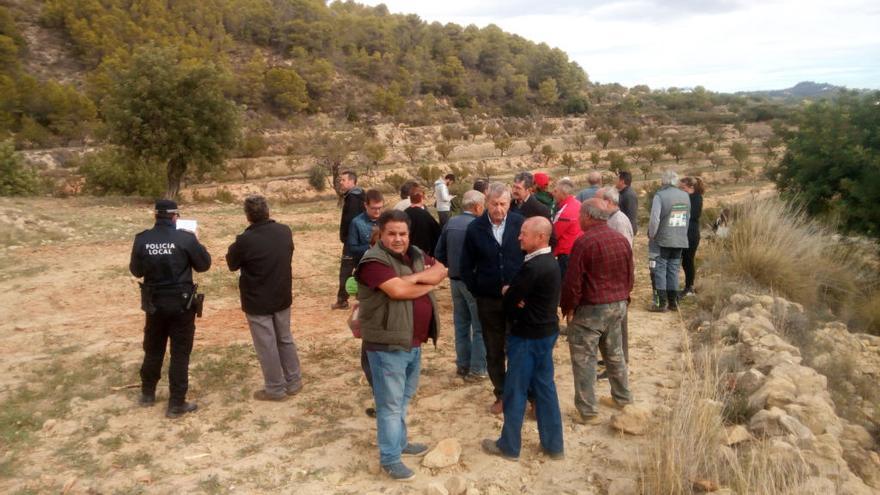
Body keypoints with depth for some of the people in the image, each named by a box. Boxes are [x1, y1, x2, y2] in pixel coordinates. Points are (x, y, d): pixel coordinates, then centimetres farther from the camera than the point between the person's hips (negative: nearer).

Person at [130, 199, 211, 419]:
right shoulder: (186, 238, -14)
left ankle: (147, 394, 35)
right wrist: (195, 243, 10)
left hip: (154, 303, 4)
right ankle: (176, 404, 8)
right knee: (180, 353, 5)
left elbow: (136, 271, 6)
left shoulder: (142, 239, -5)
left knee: (153, 350, 21)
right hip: (181, 304, -3)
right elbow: (204, 264, -3)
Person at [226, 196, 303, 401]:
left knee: (266, 346, 7)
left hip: (257, 302, -5)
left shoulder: (245, 240, -23)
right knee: (285, 339, 19)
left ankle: (275, 389, 17)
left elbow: (232, 264, -5)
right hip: (282, 297, 6)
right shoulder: (285, 231, -5)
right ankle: (294, 382, 28)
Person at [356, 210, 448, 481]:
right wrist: (428, 284, -12)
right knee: (390, 404, 3)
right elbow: (398, 290, -28)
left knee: (404, 398, 23)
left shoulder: (416, 254, 9)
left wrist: (415, 277, -15)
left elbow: (441, 271, 3)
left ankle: (400, 442, 40)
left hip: (414, 342, 8)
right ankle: (390, 458, 16)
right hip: (387, 345, -8)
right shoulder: (374, 261, -18)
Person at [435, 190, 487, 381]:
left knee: (461, 324, 16)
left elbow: (440, 253, 5)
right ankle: (477, 369, 8)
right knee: (479, 327, 4)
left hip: (455, 280, 7)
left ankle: (463, 364, 25)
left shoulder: (450, 223, 1)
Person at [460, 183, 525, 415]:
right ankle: (501, 394, 29)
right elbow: (467, 266, 5)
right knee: (494, 351, 12)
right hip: (488, 300, 2)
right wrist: (477, 291, 1)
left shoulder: (520, 223, -8)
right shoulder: (475, 228, -4)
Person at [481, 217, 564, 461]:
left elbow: (509, 301, -17)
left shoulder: (533, 267, -24)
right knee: (545, 388, 16)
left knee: (515, 391, 5)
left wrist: (511, 295, 4)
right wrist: (512, 292, -10)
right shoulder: (549, 262, 7)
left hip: (528, 336, -9)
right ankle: (553, 444, 24)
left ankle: (509, 445, 19)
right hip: (547, 331, 9)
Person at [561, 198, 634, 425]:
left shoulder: (584, 242, -18)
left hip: (590, 308, -7)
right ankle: (622, 397, 35)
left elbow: (573, 280, -17)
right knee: (614, 353, 22)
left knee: (584, 358, 2)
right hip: (618, 305, 7)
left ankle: (588, 411, 6)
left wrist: (568, 307, -5)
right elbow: (629, 275, 12)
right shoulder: (622, 239, 4)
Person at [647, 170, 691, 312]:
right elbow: (688, 218, 11)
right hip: (680, 240, 5)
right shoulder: (685, 196, 7)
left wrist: (651, 235, -5)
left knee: (660, 270, 3)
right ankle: (672, 302, 17)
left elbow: (654, 219, -18)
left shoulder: (660, 196, -13)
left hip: (663, 240, -5)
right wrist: (682, 234, 17)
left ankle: (662, 303, 2)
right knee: (673, 270, 13)